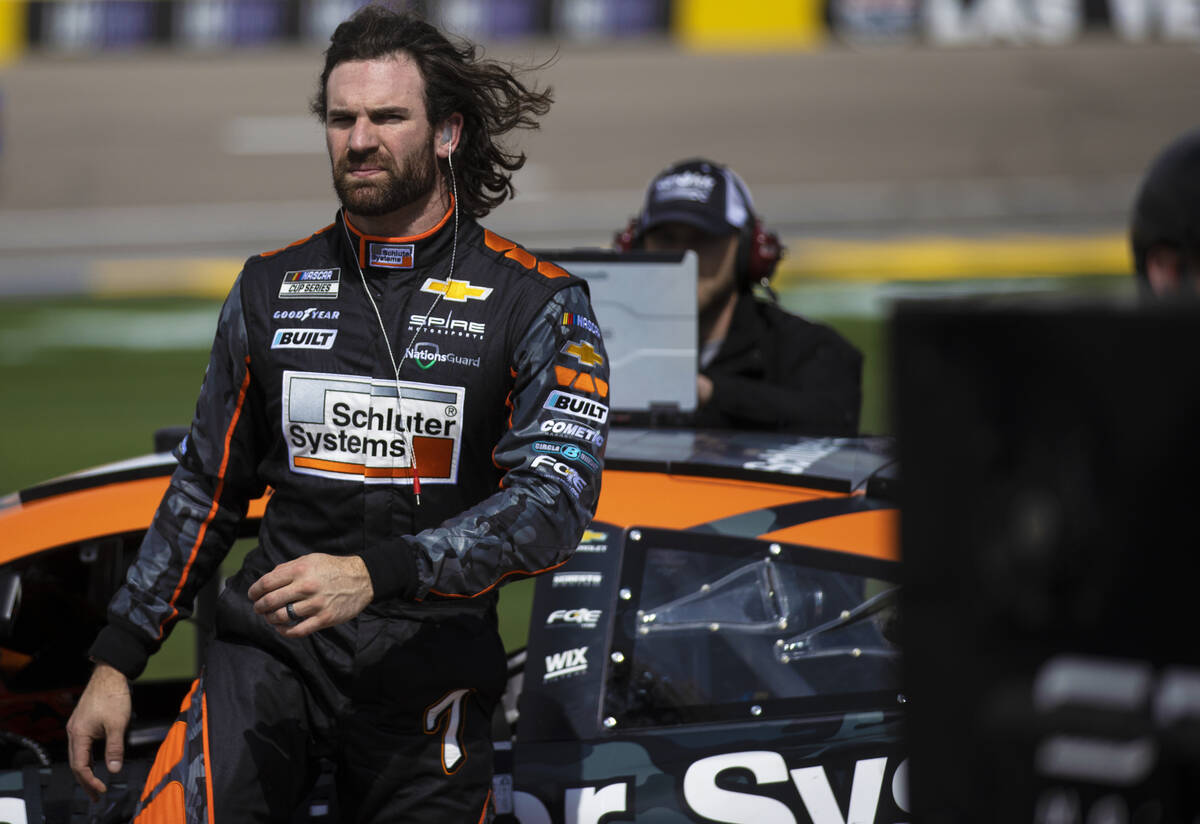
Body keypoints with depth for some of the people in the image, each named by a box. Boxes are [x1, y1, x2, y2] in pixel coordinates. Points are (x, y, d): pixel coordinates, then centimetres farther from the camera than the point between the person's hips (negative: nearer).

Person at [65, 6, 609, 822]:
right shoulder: (272, 287, 11)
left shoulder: (534, 302, -2)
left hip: (428, 664, -1)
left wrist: (375, 573, -25)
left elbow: (556, 496, -13)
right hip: (270, 651, 1)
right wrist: (116, 661, 14)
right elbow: (207, 488, 19)